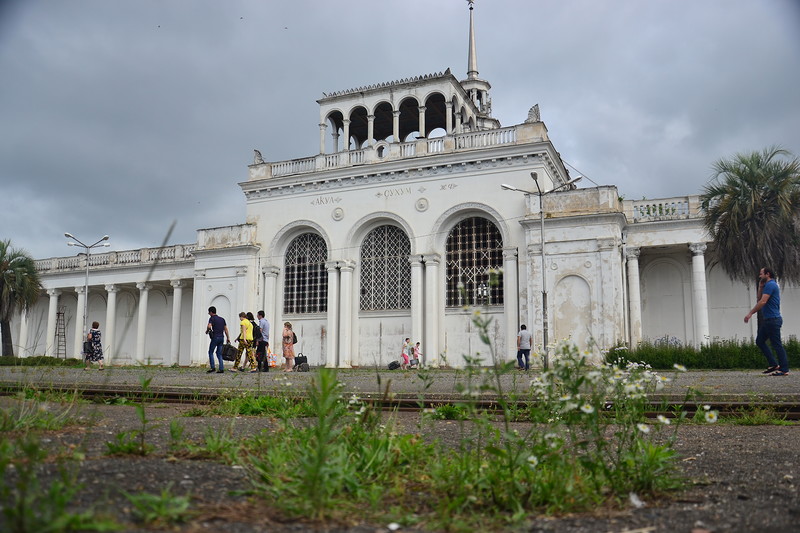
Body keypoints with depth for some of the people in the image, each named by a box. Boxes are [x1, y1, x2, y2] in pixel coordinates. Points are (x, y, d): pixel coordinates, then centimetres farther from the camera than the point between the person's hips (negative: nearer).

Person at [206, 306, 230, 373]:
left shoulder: (212, 318, -3)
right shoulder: (222, 319, 16)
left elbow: (209, 326, -20)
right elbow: (226, 329, 14)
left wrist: (207, 331, 0)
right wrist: (228, 338, 15)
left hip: (215, 337, -6)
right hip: (222, 337, 6)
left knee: (210, 352, 6)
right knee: (219, 353, 10)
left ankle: (212, 367, -2)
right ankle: (221, 368, 1)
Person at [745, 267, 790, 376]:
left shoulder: (770, 285, -13)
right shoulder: (769, 285, 18)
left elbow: (763, 301, -21)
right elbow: (760, 299, 23)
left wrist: (750, 313, -19)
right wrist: (760, 287, 14)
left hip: (773, 319, -10)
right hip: (768, 320, 10)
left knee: (777, 344, -6)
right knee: (759, 341, 12)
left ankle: (784, 369, -1)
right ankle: (774, 365, 15)